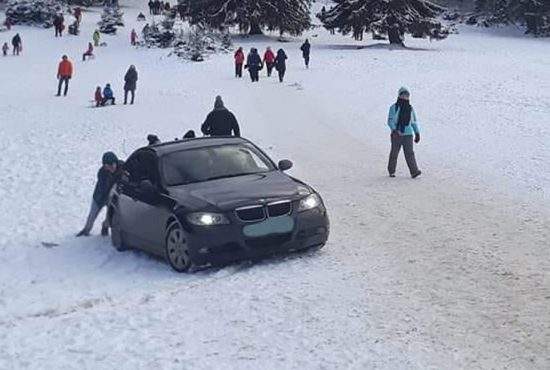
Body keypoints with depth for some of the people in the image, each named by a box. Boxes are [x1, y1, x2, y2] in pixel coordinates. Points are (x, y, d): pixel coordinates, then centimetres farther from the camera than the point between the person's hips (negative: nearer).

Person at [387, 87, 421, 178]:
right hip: (396, 135, -2)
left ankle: (414, 172, -15)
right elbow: (390, 120, -9)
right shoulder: (394, 107, -2)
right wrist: (394, 129, -25)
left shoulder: (410, 108, 11)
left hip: (408, 134, 2)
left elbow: (414, 122, 17)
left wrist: (417, 133, 11)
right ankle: (391, 171, 20)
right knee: (394, 153, 6)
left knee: (409, 153, -7)